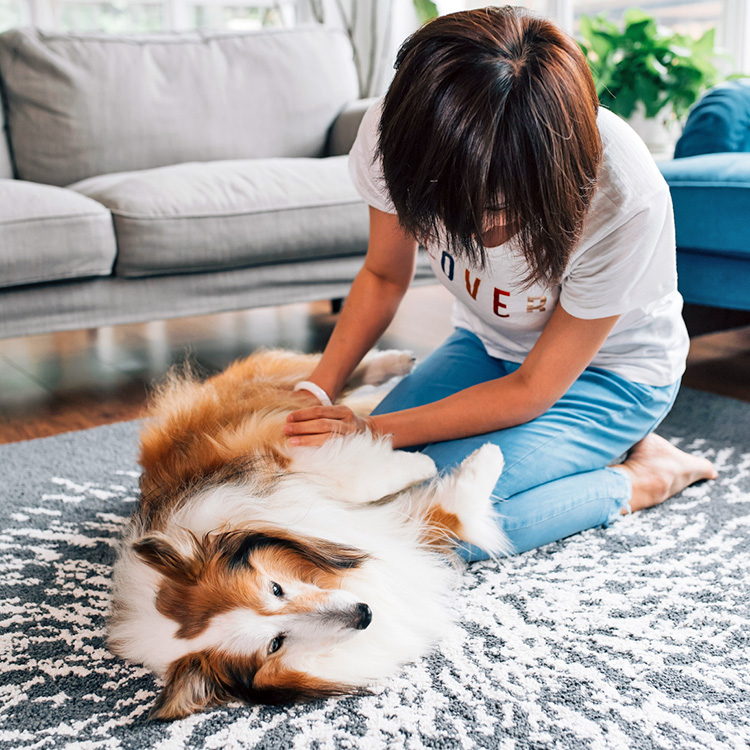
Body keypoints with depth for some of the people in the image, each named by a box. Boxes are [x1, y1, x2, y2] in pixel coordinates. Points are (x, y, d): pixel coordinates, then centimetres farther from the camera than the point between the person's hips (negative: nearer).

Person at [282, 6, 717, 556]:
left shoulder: (624, 201, -37)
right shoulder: (396, 136, -25)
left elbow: (533, 389, -23)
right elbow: (383, 275, -4)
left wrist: (375, 431, -23)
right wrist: (317, 394, -16)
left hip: (607, 369, -5)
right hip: (489, 345, 6)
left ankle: (645, 476, -3)